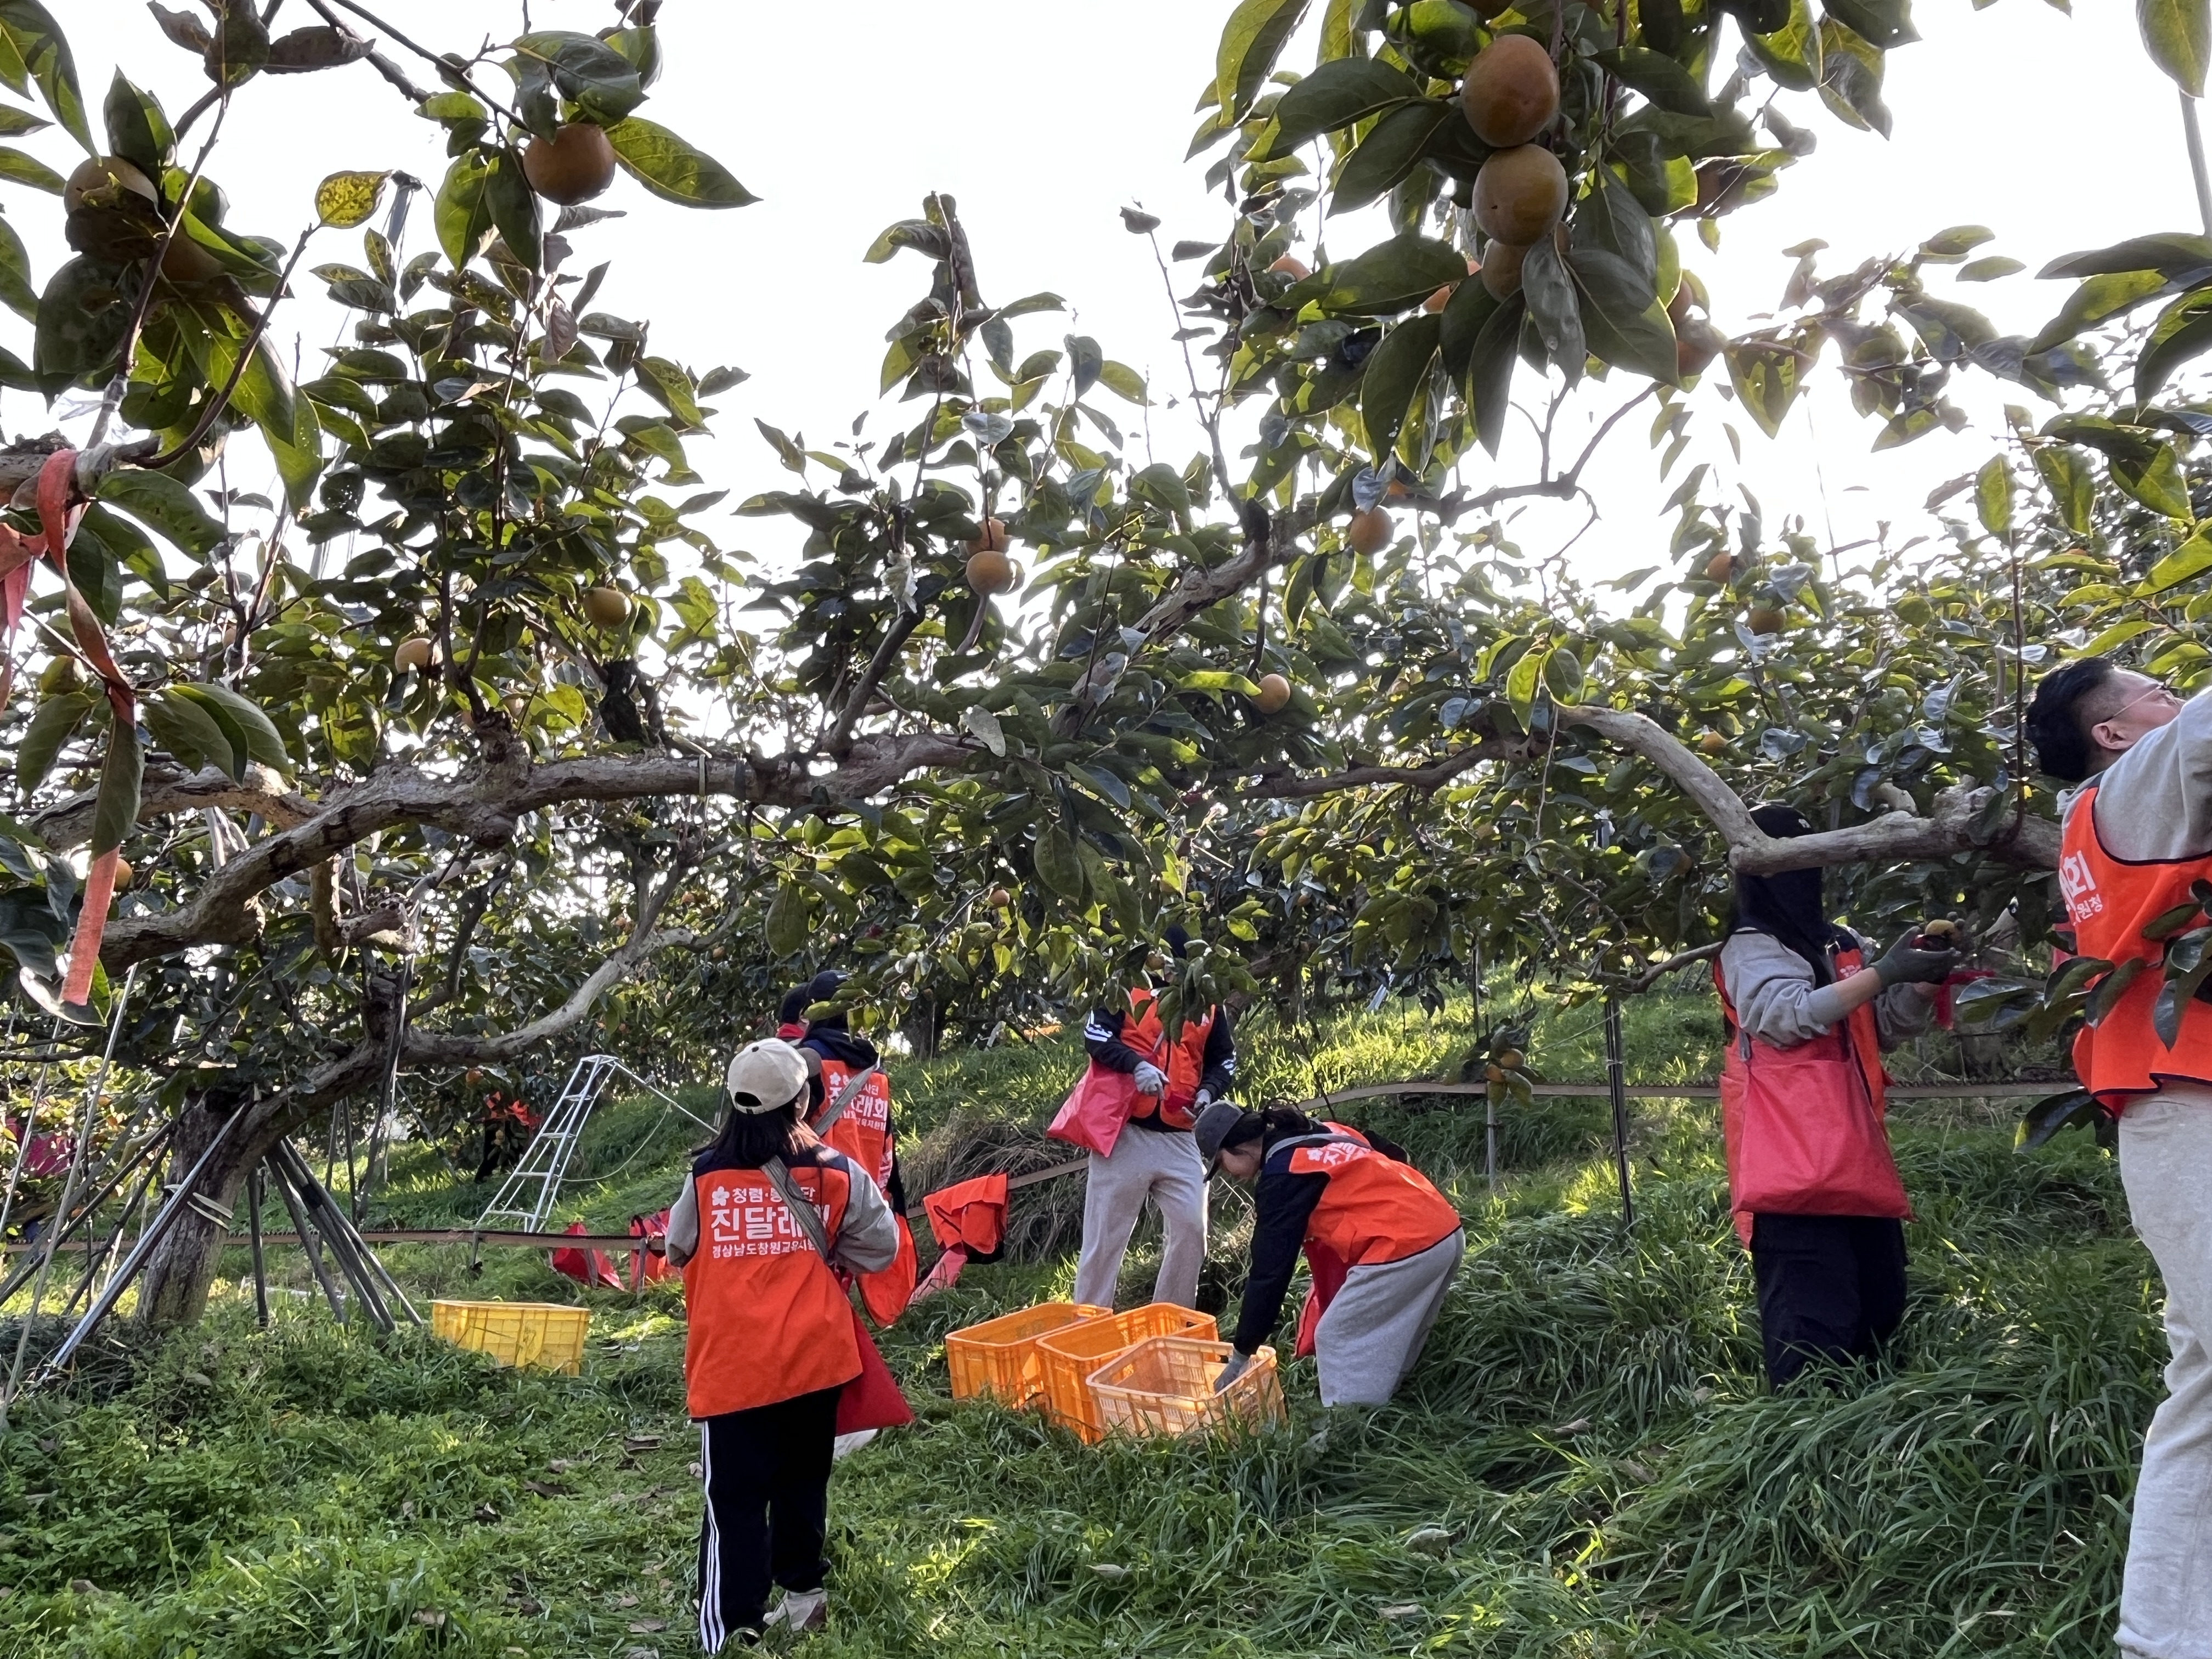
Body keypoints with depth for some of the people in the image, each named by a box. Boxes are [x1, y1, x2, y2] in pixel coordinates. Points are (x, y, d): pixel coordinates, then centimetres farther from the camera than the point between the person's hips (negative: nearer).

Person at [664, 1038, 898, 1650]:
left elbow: (678, 1250, 11)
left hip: (732, 1365, -1)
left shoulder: (705, 1176, -5)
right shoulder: (836, 1173, -5)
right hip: (814, 1358, 2)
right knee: (802, 1479, 19)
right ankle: (802, 1593, 32)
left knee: (735, 1497, 3)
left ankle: (733, 1628, 2)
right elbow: (880, 1247, 3)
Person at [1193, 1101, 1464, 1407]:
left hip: (1404, 1247, -9)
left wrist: (1241, 1355, 0)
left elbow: (1270, 1267, -7)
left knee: (1337, 1340, 3)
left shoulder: (1282, 1174, -8)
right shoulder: (1320, 1133, 17)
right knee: (1388, 1346, 20)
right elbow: (1392, 1156, 24)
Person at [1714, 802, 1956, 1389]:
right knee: (1815, 1320, -14)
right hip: (1793, 1162, -9)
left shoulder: (1841, 943, 21)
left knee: (1880, 1303, 12)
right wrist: (1883, 973, -19)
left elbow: (1888, 1027, 23)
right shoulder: (1750, 948, -3)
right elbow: (1790, 1015, -19)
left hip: (1854, 1155, 9)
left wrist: (1925, 984, 4)